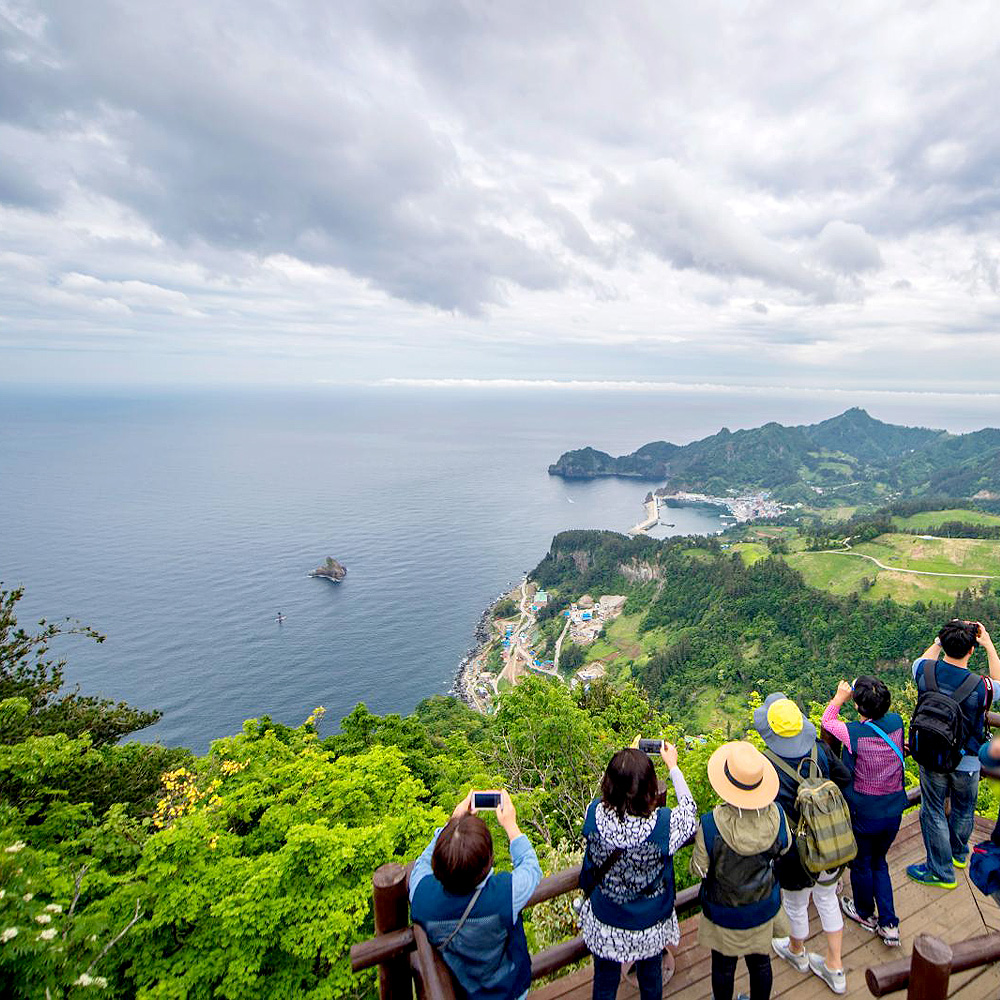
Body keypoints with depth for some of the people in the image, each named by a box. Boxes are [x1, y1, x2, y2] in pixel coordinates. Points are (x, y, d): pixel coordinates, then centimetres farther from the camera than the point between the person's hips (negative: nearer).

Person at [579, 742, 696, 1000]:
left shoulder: (595, 814, -28)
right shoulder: (664, 825, -34)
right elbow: (689, 809, -10)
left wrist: (624, 764, 5)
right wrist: (673, 766, 2)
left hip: (604, 926, 1)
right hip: (651, 929, -1)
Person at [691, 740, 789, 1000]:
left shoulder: (710, 826, -35)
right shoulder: (776, 816, -25)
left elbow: (699, 870, -19)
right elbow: (783, 849, -2)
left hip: (724, 913, -3)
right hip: (764, 907, 3)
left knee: (723, 966, 22)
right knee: (760, 961, 27)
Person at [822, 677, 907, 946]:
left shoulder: (854, 733, -28)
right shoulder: (896, 723, -16)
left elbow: (827, 721, -9)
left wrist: (840, 697, 0)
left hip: (863, 815, -4)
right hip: (893, 811, 5)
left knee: (861, 864, 21)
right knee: (879, 863, 25)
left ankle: (865, 914, 41)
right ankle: (889, 925, 26)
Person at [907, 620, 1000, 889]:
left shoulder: (926, 671, -22)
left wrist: (940, 639, 7)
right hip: (966, 762, 0)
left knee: (933, 814, 16)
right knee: (963, 811, 26)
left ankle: (941, 871, 28)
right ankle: (959, 853, 50)